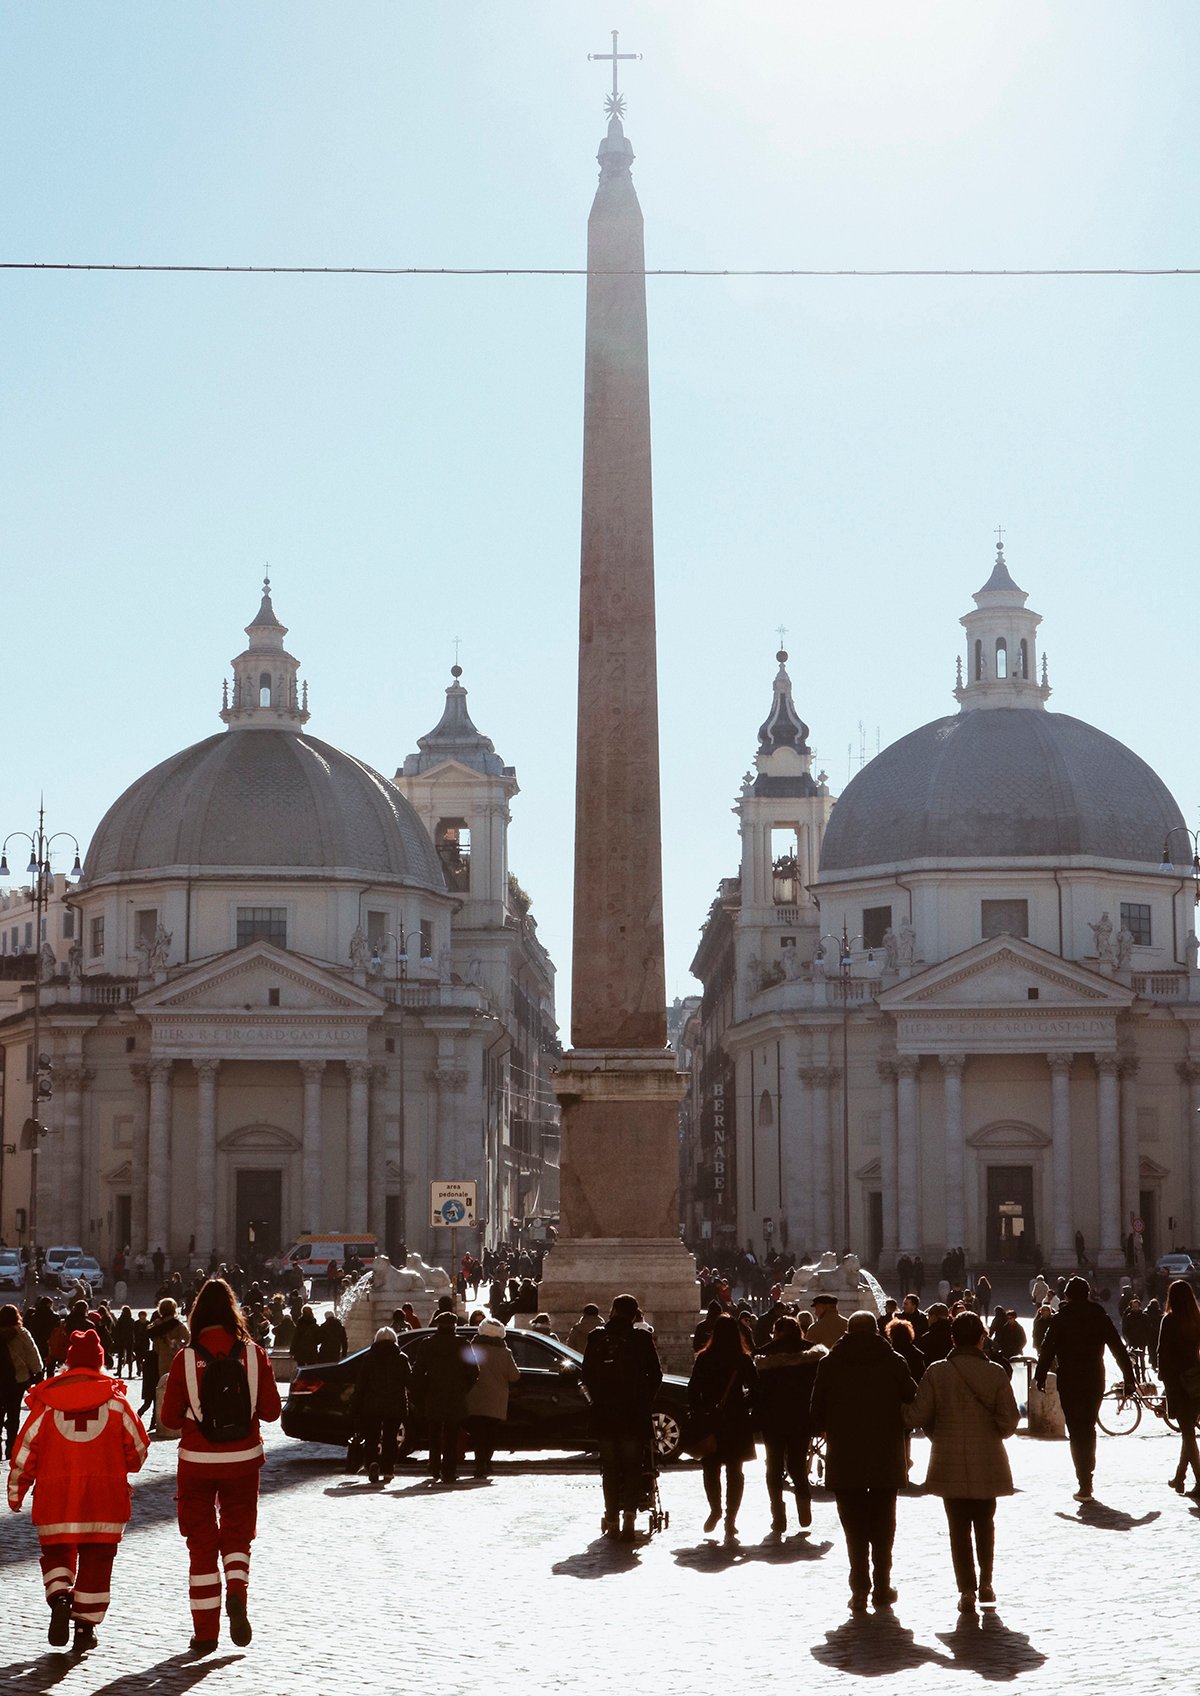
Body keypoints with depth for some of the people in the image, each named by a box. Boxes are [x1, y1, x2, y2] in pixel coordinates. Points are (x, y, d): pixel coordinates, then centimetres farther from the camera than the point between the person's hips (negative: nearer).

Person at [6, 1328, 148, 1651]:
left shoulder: (47, 1400, -1)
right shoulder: (115, 1398, 0)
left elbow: (26, 1447, 0)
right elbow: (138, 1446, 7)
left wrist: (16, 1490, 11)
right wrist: (124, 1468, 28)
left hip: (56, 1495, 0)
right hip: (105, 1495, 0)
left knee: (56, 1552, 14)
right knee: (97, 1559, 9)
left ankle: (59, 1597, -13)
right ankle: (86, 1626, 8)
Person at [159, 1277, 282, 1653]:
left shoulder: (186, 1358, -10)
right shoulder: (253, 1354, -6)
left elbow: (170, 1418, -5)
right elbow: (271, 1410, -1)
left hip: (197, 1462, -1)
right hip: (243, 1459, 1)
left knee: (201, 1542, 10)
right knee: (237, 1533, 19)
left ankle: (205, 1632, 10)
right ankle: (237, 1592, -9)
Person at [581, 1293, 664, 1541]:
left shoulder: (597, 1337, 1)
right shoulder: (642, 1337, -4)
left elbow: (587, 1374, 4)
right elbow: (655, 1374, -3)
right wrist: (645, 1400, 8)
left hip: (604, 1411, 2)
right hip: (634, 1411, -2)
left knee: (610, 1466, 10)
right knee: (633, 1464, 4)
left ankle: (612, 1518, 10)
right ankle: (629, 1513, -10)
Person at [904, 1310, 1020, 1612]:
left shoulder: (937, 1372, -9)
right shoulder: (995, 1373, -8)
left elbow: (916, 1416, -10)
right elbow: (1009, 1420, -8)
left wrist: (939, 1434, 11)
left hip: (950, 1463, -1)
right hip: (986, 1464, 1)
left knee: (958, 1527, 7)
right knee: (985, 1522, 20)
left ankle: (967, 1589, 3)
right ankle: (985, 1583, 25)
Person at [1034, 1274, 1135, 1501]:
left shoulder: (1060, 1319, -4)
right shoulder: (1100, 1317, 4)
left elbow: (1047, 1349, -8)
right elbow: (1119, 1350, 4)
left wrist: (1040, 1376, 1)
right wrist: (1129, 1378, 9)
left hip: (1069, 1382, -3)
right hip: (1095, 1380, 3)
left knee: (1076, 1432, -1)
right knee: (1089, 1428, 19)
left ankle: (1085, 1484, -8)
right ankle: (1087, 1476, 26)